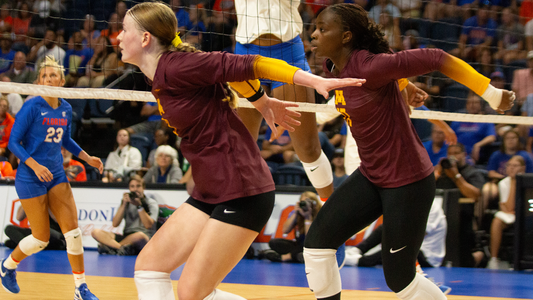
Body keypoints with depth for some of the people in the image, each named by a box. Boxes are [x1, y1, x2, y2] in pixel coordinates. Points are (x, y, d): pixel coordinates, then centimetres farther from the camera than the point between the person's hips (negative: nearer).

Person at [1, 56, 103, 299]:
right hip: (30, 178, -5)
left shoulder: (66, 109, 4)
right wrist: (35, 165, -25)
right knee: (41, 238, -1)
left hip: (56, 176, 5)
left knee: (73, 232, -5)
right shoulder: (32, 107, -14)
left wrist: (88, 158, 12)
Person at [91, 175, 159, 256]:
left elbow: (148, 225, -10)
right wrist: (123, 204, -2)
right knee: (96, 232, -16)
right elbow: (115, 224, 5)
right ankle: (122, 248, -37)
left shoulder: (152, 203, 6)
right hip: (126, 236, 5)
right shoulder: (127, 202, 17)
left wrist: (139, 206, -12)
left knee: (140, 235, -44)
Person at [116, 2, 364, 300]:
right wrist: (264, 103, 34)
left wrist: (317, 82, -22)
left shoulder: (176, 67, -18)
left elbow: (244, 65, -19)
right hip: (210, 194, 10)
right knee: (149, 265, 7)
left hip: (242, 194, -10)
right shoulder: (161, 76, 10)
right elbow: (227, 67, 21)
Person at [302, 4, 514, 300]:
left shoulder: (368, 66, -26)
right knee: (317, 242, 0)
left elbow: (435, 58, -25)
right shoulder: (334, 68, 0)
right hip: (371, 177, 8)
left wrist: (493, 94, -23)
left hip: (407, 182, -8)